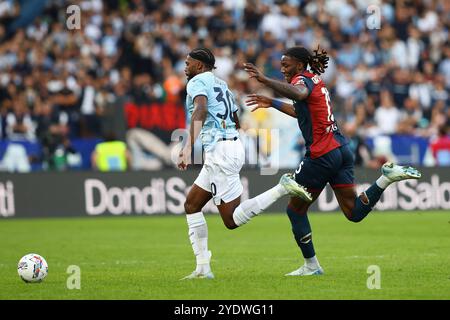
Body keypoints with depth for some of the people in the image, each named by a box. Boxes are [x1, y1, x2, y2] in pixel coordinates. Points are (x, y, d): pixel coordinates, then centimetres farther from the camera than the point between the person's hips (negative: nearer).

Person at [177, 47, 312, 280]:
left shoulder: (197, 82, -3)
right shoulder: (221, 85, 23)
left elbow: (201, 110, -24)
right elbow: (236, 122, 30)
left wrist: (188, 147, -35)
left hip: (219, 151, -10)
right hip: (233, 145, 10)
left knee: (232, 220, -9)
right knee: (191, 205, 15)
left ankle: (282, 188, -19)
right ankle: (203, 268, 9)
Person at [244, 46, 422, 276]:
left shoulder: (303, 79, -8)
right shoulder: (315, 80, 20)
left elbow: (298, 93, -34)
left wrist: (264, 80, -41)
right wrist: (272, 103, 38)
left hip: (322, 155, -9)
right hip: (341, 149, 9)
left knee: (295, 209, 7)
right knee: (354, 213, 5)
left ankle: (311, 266, 10)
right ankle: (388, 176, -10)